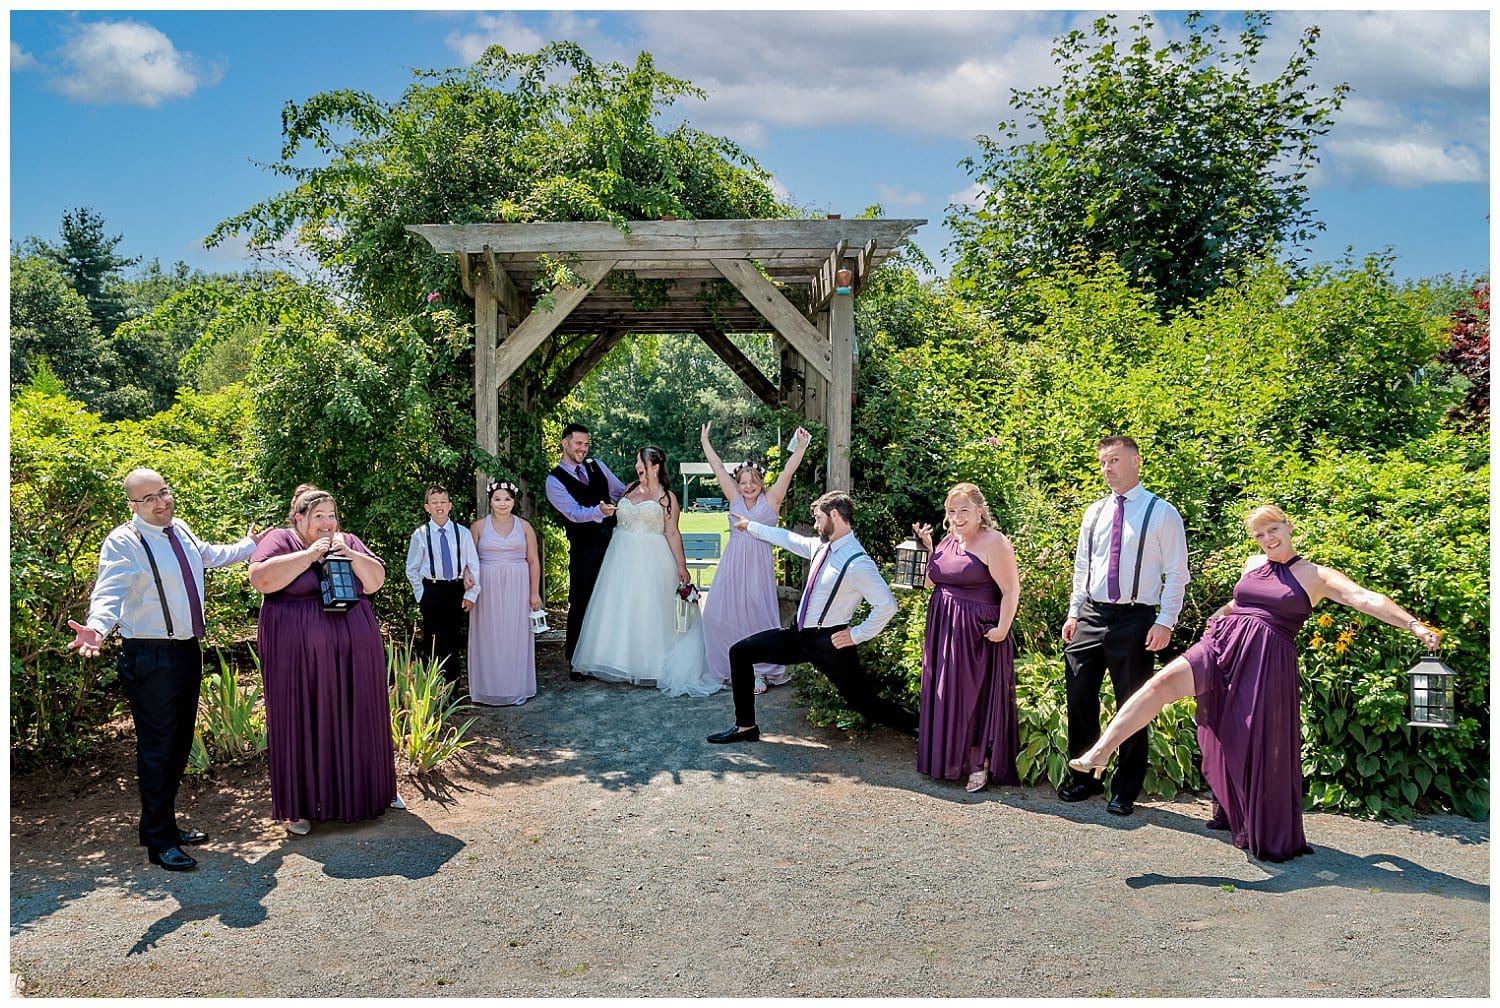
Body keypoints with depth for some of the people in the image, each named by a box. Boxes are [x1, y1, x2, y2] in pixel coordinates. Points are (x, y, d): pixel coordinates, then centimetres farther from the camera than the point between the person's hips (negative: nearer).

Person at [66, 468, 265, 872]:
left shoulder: (181, 530, 8)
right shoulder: (123, 542, -16)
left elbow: (211, 555, 29)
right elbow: (108, 593, -30)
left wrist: (251, 545, 37)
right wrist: (96, 628, -48)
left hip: (188, 650, 8)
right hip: (150, 658, -8)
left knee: (180, 743, 17)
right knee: (157, 747, -2)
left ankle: (163, 823, 32)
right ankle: (159, 840, 10)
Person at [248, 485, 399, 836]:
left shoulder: (349, 541, 13)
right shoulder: (280, 540, -1)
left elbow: (375, 581, 6)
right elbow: (260, 578, -17)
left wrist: (349, 555, -8)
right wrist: (310, 554, -16)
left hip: (353, 654, 4)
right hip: (298, 655, -4)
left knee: (356, 720, 9)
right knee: (302, 724, 1)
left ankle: (366, 792, 23)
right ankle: (298, 806, 11)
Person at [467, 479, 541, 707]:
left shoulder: (524, 526, 4)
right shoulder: (478, 527, 3)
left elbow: (533, 561, 4)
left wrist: (535, 593, -1)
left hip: (517, 589, 1)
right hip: (488, 589, 0)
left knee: (517, 636, 6)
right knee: (489, 638, 3)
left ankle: (517, 689, 17)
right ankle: (490, 689, 14)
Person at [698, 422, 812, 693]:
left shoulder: (771, 499, 1)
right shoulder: (735, 498, 8)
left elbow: (788, 472, -7)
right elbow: (719, 468, 11)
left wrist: (801, 447, -14)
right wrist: (705, 442, 13)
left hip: (758, 565, -3)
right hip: (732, 565, 4)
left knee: (758, 616, -2)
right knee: (718, 614, 2)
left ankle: (761, 670, 10)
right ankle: (733, 665, 17)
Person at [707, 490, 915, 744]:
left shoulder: (857, 563, -23)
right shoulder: (822, 546, 3)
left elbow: (887, 605, -27)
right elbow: (788, 538, 20)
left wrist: (858, 634, -18)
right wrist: (750, 526, 29)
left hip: (829, 642, -8)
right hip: (798, 634, 8)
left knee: (864, 702, -2)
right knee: (739, 652, 6)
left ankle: (916, 725, 22)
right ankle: (745, 726, 16)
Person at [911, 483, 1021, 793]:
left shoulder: (993, 543, -12)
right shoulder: (949, 540, 12)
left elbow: (1011, 590, -15)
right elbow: (931, 582, 17)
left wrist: (1002, 628, -23)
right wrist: (927, 547, 7)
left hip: (977, 633, -7)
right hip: (943, 629, 8)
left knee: (975, 695, -2)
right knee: (945, 696, 12)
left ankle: (979, 766, 9)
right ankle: (947, 760, 24)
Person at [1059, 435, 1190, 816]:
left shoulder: (1162, 513, -3)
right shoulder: (1094, 512, 11)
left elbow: (1176, 573, -5)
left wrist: (1165, 621, -12)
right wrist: (1074, 613, 11)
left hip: (1136, 620, -5)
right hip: (1091, 615, 5)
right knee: (1079, 699, 7)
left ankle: (1125, 791, 17)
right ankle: (1083, 777, 24)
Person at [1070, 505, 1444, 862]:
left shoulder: (1316, 576, 4)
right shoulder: (1252, 564, 18)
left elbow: (1366, 599, -7)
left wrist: (1414, 625, -17)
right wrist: (1219, 616, 25)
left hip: (1267, 661, -3)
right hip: (1224, 643, 3)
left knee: (1259, 748, -1)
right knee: (1164, 681, -22)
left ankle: (1265, 835, 19)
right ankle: (1099, 752, -24)